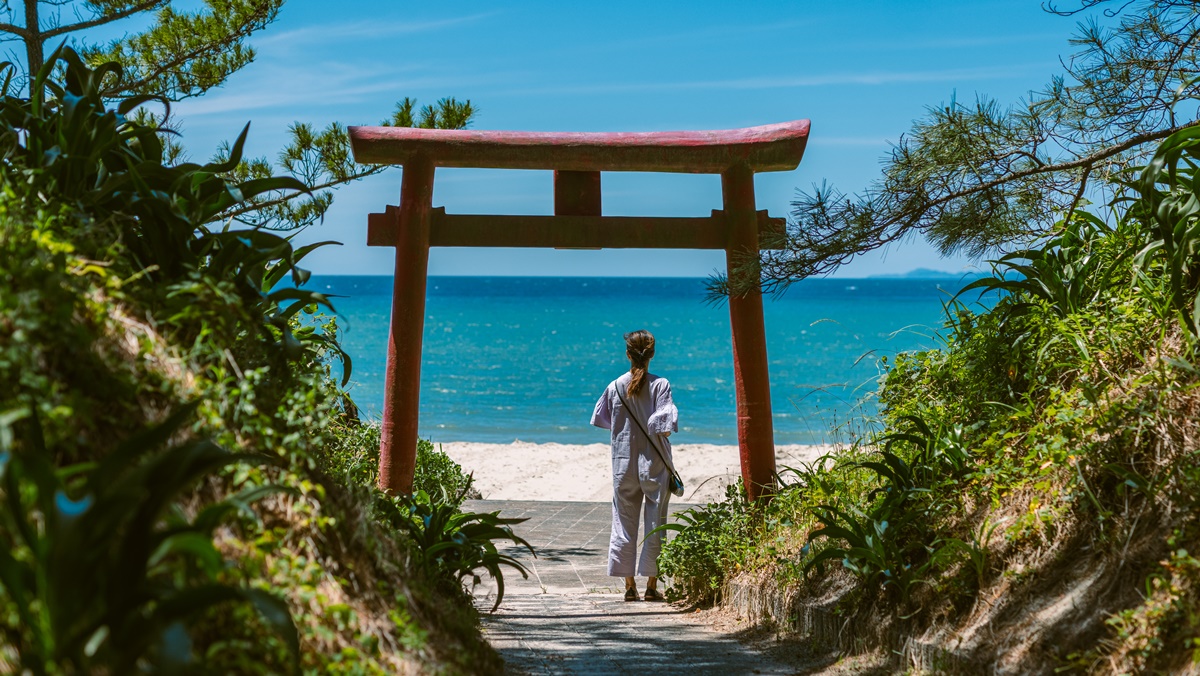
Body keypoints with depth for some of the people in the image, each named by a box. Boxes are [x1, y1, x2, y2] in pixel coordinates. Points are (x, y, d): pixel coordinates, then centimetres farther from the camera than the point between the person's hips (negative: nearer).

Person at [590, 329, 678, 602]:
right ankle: (651, 585, 7)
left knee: (624, 523, 9)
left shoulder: (615, 386, 0)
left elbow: (600, 419, 9)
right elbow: (664, 423, -17)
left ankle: (629, 585, 11)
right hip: (654, 463, -2)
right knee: (655, 523, 5)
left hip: (623, 463, 2)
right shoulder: (660, 385, -9)